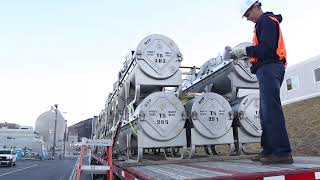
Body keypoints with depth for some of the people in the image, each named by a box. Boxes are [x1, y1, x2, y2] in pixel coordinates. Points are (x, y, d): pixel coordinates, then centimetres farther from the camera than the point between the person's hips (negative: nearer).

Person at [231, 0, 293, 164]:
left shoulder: (266, 20, -4)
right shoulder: (266, 22, 27)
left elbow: (267, 49, -17)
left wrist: (245, 50, -11)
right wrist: (245, 54, 12)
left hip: (269, 68, -11)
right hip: (268, 69, 11)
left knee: (271, 109, -15)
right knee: (266, 111, 8)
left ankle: (282, 152, -14)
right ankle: (269, 150, 12)